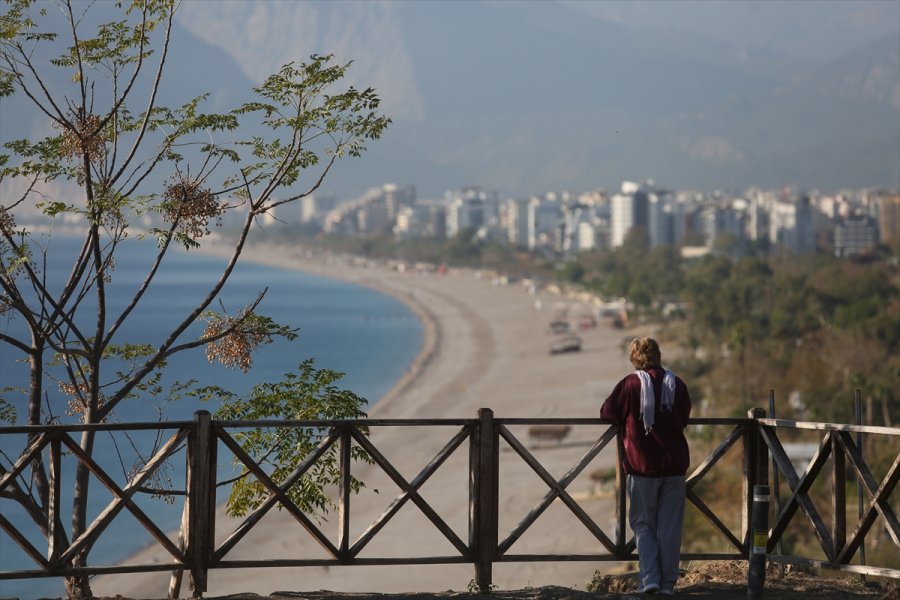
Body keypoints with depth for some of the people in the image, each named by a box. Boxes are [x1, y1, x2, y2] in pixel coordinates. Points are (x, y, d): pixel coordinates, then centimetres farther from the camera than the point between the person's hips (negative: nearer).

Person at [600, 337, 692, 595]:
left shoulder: (630, 385, -6)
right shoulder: (676, 385, 3)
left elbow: (607, 413, 2)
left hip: (642, 466, -2)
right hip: (674, 465, 2)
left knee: (644, 525, 8)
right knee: (669, 527, 7)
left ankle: (649, 579, -4)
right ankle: (667, 583, 7)